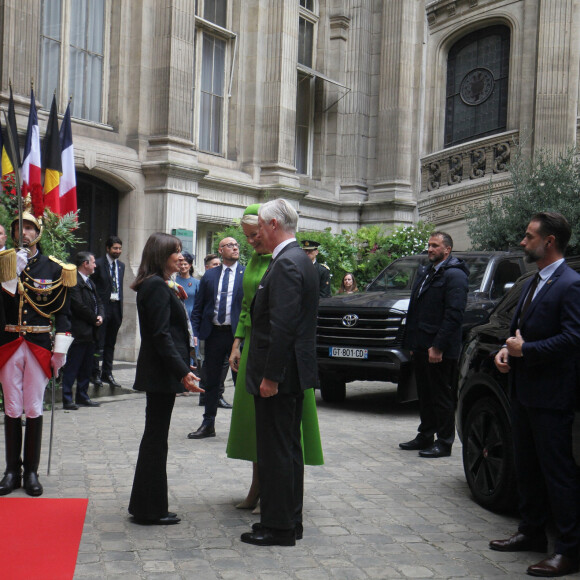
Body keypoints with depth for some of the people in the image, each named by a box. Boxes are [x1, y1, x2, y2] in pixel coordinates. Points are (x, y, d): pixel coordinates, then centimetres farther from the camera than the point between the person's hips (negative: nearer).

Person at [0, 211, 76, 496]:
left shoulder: (53, 268, 3)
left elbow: (63, 312, 3)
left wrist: (60, 350, -3)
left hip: (39, 346, -1)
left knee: (34, 410, 3)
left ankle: (31, 472, 11)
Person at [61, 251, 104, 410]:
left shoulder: (89, 282, 18)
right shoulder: (74, 281, -14)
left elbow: (98, 302, 19)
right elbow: (79, 306, -21)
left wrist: (100, 315, -1)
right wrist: (94, 319, -10)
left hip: (90, 332, 10)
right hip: (79, 332, -10)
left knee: (86, 367, 15)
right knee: (72, 366, -5)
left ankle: (82, 396, 23)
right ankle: (67, 399, -1)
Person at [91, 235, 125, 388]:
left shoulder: (121, 266, 14)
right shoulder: (99, 264, -6)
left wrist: (120, 306, 12)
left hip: (116, 307, 6)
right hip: (102, 307, -6)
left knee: (111, 343, 11)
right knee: (99, 343, -2)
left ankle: (107, 374, 18)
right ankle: (95, 373, 4)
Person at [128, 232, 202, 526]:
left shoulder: (156, 285, 16)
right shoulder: (157, 286, -16)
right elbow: (161, 334, -22)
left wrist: (175, 299, 11)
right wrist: (183, 371, -24)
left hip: (157, 372, 11)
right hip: (161, 372, -11)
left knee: (154, 438, 16)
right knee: (156, 439, -2)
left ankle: (145, 506, 26)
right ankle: (150, 510, 7)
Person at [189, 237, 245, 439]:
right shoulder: (209, 275, 10)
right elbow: (198, 307, 11)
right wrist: (195, 333, 1)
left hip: (238, 333, -3)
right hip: (213, 333, 3)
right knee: (211, 380, 11)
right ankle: (208, 425, 22)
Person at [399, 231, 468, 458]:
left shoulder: (454, 275, -11)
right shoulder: (425, 273, 18)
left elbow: (454, 314, -18)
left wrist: (438, 346, -21)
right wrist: (412, 342, 15)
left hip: (440, 350, -9)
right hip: (421, 346, 9)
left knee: (442, 395, 0)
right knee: (425, 394, 15)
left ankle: (444, 443, 8)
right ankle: (425, 437, 25)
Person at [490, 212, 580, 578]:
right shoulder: (534, 284, 15)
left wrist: (524, 350, -18)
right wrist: (507, 349, 1)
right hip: (525, 392, 10)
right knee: (527, 467, 18)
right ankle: (532, 534, 31)